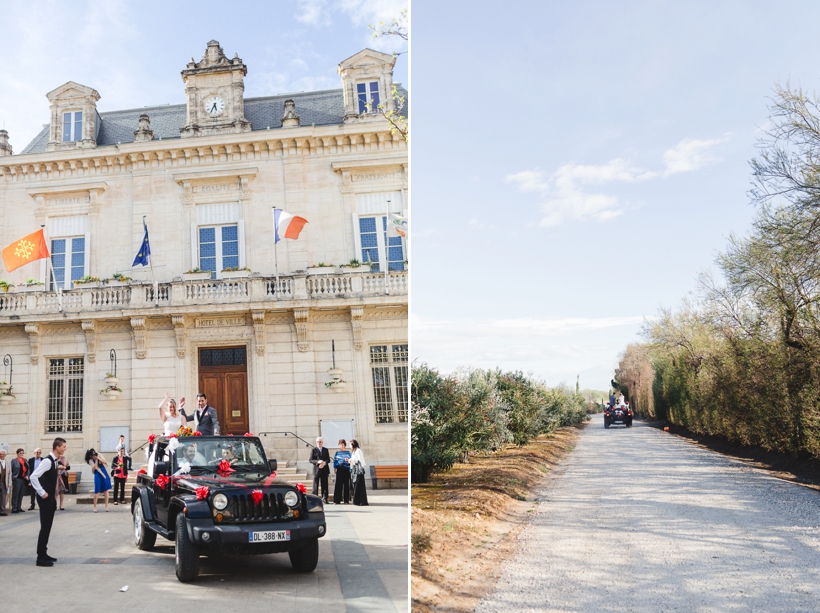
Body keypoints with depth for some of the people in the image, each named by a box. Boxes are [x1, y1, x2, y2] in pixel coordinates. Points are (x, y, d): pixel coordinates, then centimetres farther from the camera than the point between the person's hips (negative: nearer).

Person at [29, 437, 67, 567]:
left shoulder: (54, 461, 10)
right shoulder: (47, 461, -19)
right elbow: (33, 477, -26)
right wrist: (42, 493, -21)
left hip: (51, 498, 9)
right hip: (45, 498, -9)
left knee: (48, 527, 14)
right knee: (45, 527, -6)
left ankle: (44, 554, 22)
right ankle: (40, 558, 0)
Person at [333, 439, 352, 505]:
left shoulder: (348, 452, 11)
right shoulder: (337, 453, 11)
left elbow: (350, 461, 8)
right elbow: (335, 461, 8)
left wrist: (348, 460, -13)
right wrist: (334, 468, -2)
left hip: (346, 470, 0)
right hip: (339, 469, 0)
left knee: (346, 484, 1)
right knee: (338, 484, -4)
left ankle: (346, 500, 5)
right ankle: (337, 500, -1)